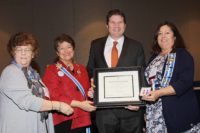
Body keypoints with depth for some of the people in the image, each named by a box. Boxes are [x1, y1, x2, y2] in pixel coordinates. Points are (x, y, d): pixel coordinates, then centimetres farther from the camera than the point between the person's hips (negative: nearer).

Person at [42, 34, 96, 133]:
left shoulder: (81, 69, 14)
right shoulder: (51, 70, -1)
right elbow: (54, 96, -10)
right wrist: (79, 104, -16)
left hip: (81, 120, 4)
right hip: (63, 120, -4)